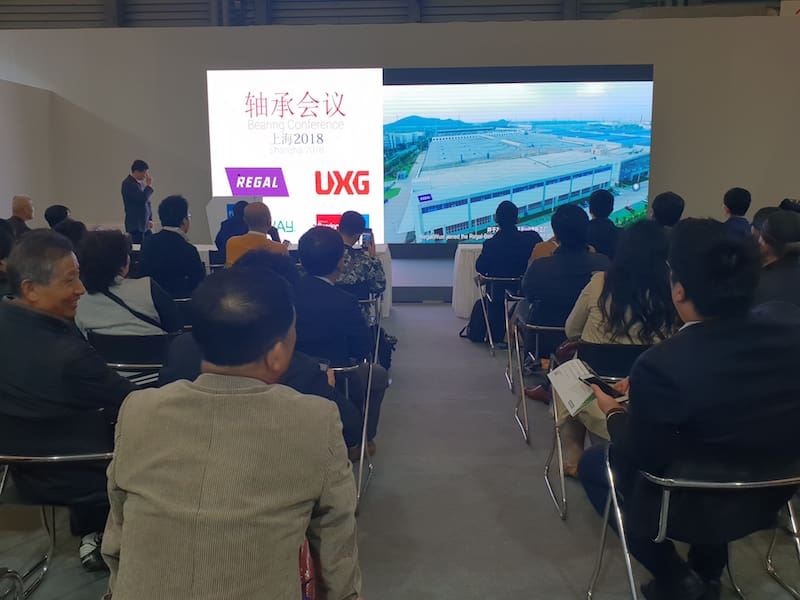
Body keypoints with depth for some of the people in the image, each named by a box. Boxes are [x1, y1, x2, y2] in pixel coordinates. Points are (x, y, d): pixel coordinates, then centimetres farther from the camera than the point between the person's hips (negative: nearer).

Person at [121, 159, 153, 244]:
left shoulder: (141, 183, 13)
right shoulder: (128, 183, -12)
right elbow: (143, 199, -24)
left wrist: (150, 219, 9)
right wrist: (149, 185, -9)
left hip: (146, 225, 8)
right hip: (136, 225, -8)